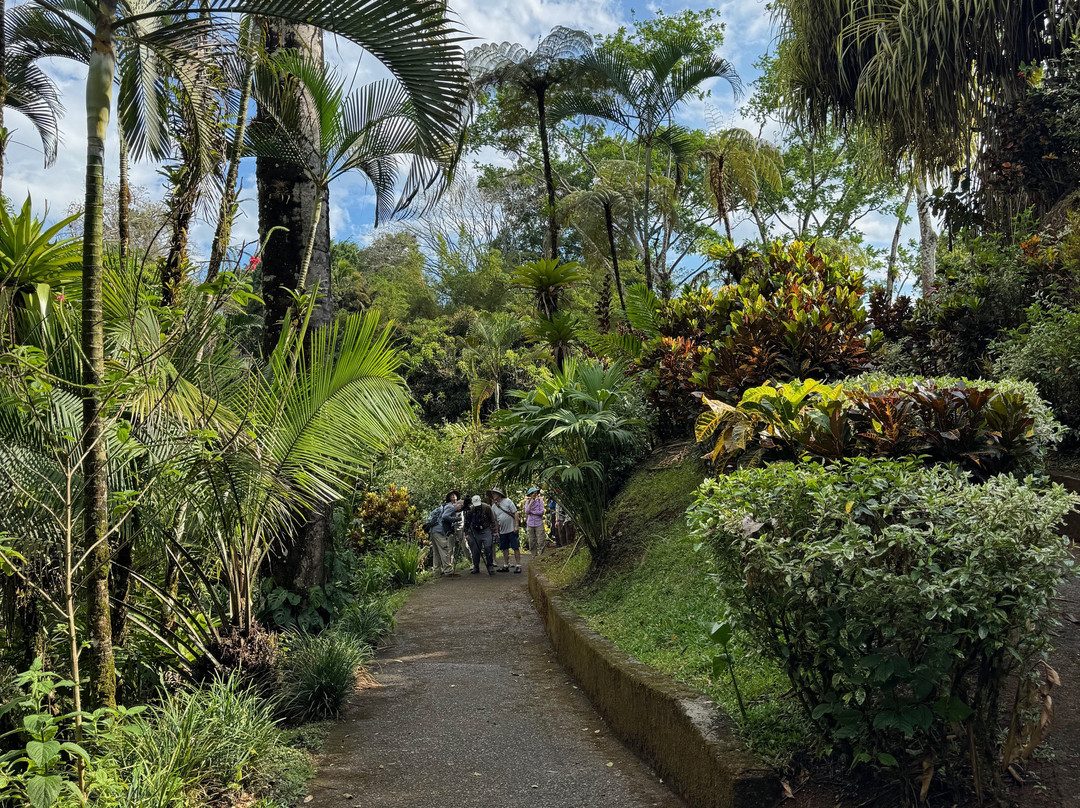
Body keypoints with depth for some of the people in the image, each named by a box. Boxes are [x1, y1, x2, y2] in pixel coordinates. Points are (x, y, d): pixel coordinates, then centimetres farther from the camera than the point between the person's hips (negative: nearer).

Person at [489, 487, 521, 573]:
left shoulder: (508, 501, -5)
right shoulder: (494, 506, 9)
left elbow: (515, 513, -6)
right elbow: (495, 520, 16)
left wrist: (516, 526, -12)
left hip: (512, 529, -5)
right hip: (502, 531, 5)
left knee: (516, 547, -4)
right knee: (504, 548, 10)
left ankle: (518, 565, -1)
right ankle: (506, 565, 19)